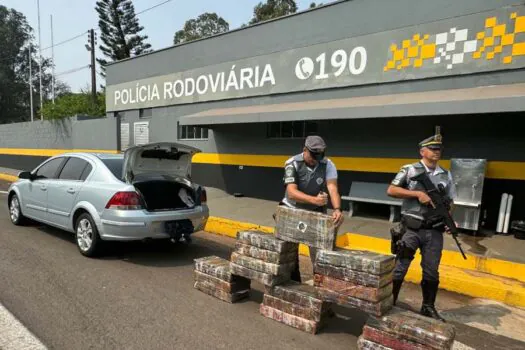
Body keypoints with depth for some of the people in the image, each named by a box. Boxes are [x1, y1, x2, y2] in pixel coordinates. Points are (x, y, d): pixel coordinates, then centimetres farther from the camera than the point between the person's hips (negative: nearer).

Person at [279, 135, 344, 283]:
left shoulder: (328, 165, -15)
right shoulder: (292, 164, -21)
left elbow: (333, 189, -26)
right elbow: (291, 192, -32)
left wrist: (337, 209, -45)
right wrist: (314, 200, -48)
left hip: (316, 212, 1)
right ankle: (293, 283, 27)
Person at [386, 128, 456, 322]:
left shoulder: (446, 175, 10)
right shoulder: (409, 170, -3)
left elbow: (448, 202, 14)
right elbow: (391, 191, -10)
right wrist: (418, 193, -16)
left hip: (434, 231, 4)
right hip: (412, 229, -4)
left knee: (431, 272, 13)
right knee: (399, 268, 3)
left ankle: (428, 307, 29)